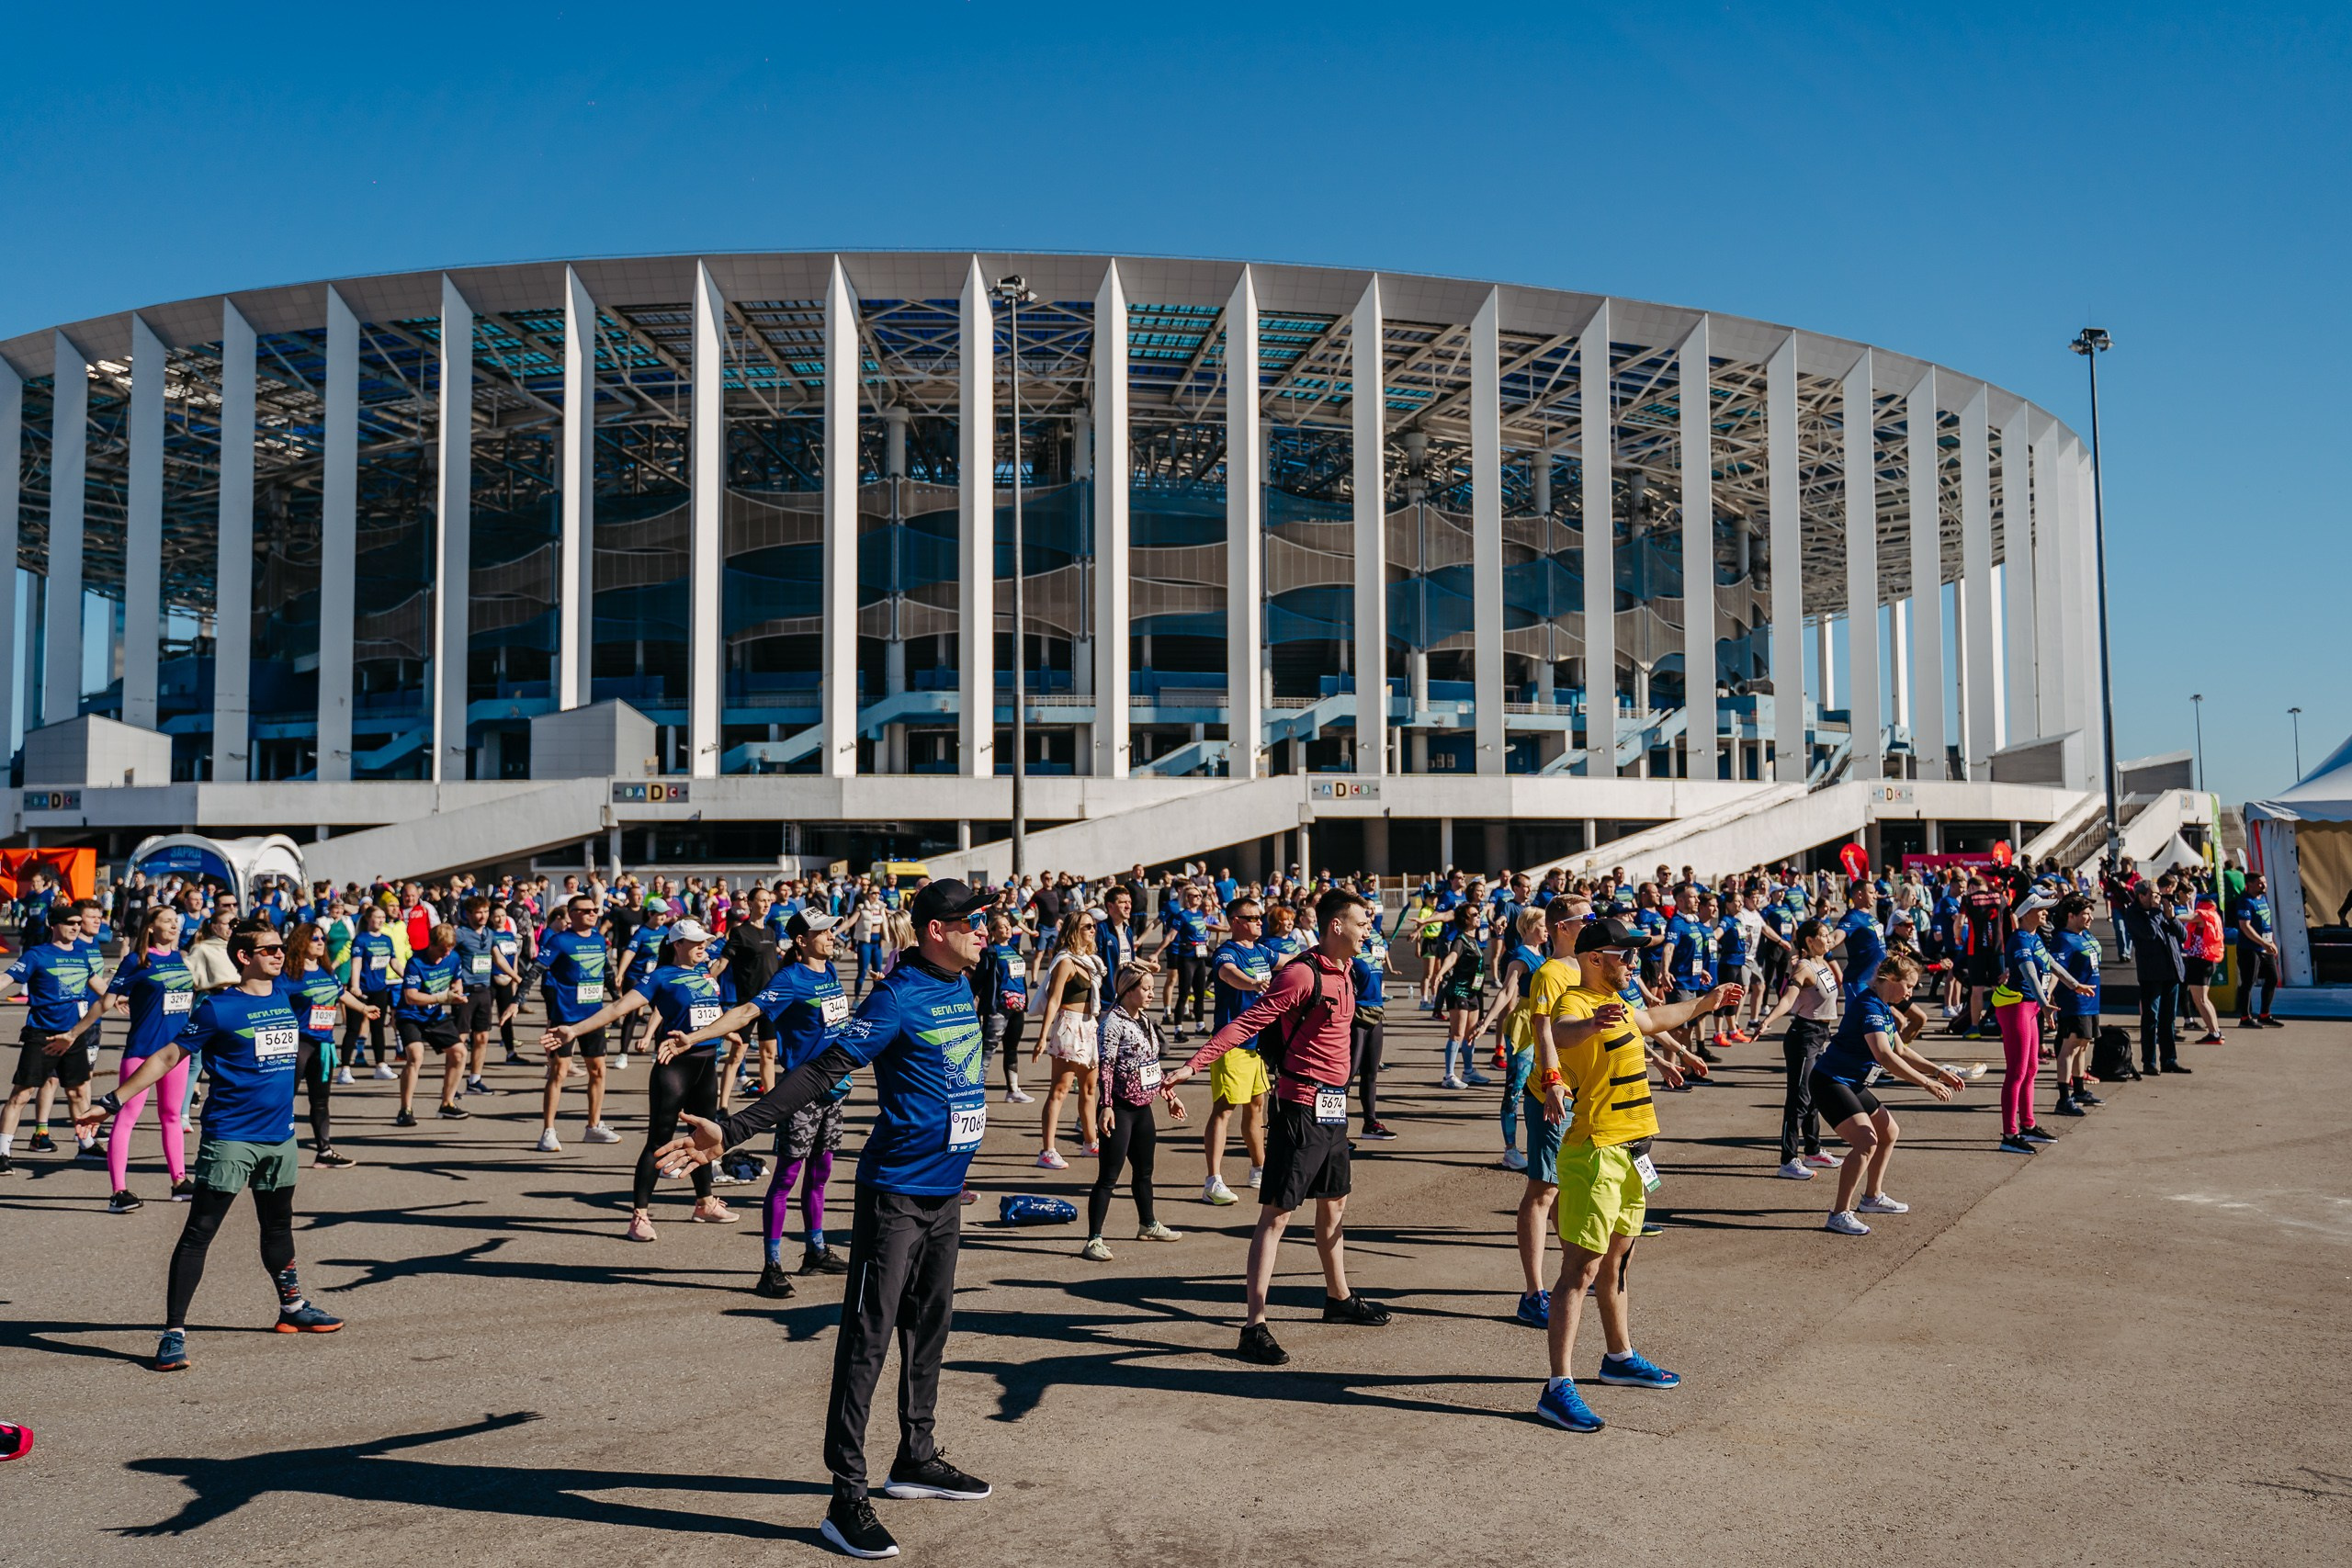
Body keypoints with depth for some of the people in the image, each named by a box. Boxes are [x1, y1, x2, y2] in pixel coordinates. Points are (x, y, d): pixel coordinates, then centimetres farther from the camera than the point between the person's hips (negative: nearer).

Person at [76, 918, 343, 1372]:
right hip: (229, 1137, -6)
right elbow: (168, 1056, -7)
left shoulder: (286, 998, 7)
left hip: (279, 1136, 6)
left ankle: (292, 1308, 34)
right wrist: (112, 1102, -9)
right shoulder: (219, 1009, -9)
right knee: (198, 1234, -5)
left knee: (278, 1227, 20)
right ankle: (173, 1332, -2)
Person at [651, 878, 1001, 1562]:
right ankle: (846, 1498, 2)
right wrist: (732, 1131, -30)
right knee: (868, 1338, -4)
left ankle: (917, 1458, 34)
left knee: (929, 1327, 19)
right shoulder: (897, 998, -17)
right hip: (896, 1192, -8)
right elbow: (822, 1071, -23)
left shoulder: (963, 987, 8)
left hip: (946, 1191, 8)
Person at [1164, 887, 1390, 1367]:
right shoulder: (1303, 973, -16)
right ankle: (1255, 1325, -5)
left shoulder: (1344, 975, 11)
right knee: (1277, 1213, -7)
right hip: (1302, 1107, -9)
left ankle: (1338, 1298, 39)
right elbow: (1247, 1022, -21)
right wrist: (1194, 1064, -27)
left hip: (1334, 1107, 9)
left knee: (1333, 1204, 22)